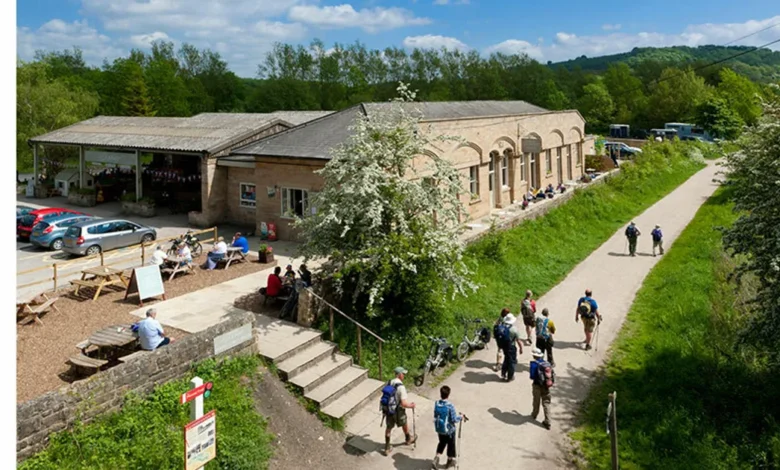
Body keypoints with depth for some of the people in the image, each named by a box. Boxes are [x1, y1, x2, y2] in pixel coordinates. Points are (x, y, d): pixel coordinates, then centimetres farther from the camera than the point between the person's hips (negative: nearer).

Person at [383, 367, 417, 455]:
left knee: (389, 427, 19)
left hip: (389, 410, 5)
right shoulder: (401, 387, -28)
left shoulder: (389, 383, -5)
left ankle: (387, 448, 26)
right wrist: (411, 406, -11)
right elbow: (404, 403, -30)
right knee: (404, 425, 23)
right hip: (398, 411, -5)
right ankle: (408, 439, 49)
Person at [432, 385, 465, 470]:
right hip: (449, 429, -4)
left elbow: (435, 416, 1)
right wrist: (460, 416, -3)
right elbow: (454, 419, -22)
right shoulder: (450, 405, -26)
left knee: (442, 443, 26)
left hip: (439, 429, 4)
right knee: (451, 444, 19)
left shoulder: (436, 404, -11)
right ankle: (450, 461, 35)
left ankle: (437, 458, 14)